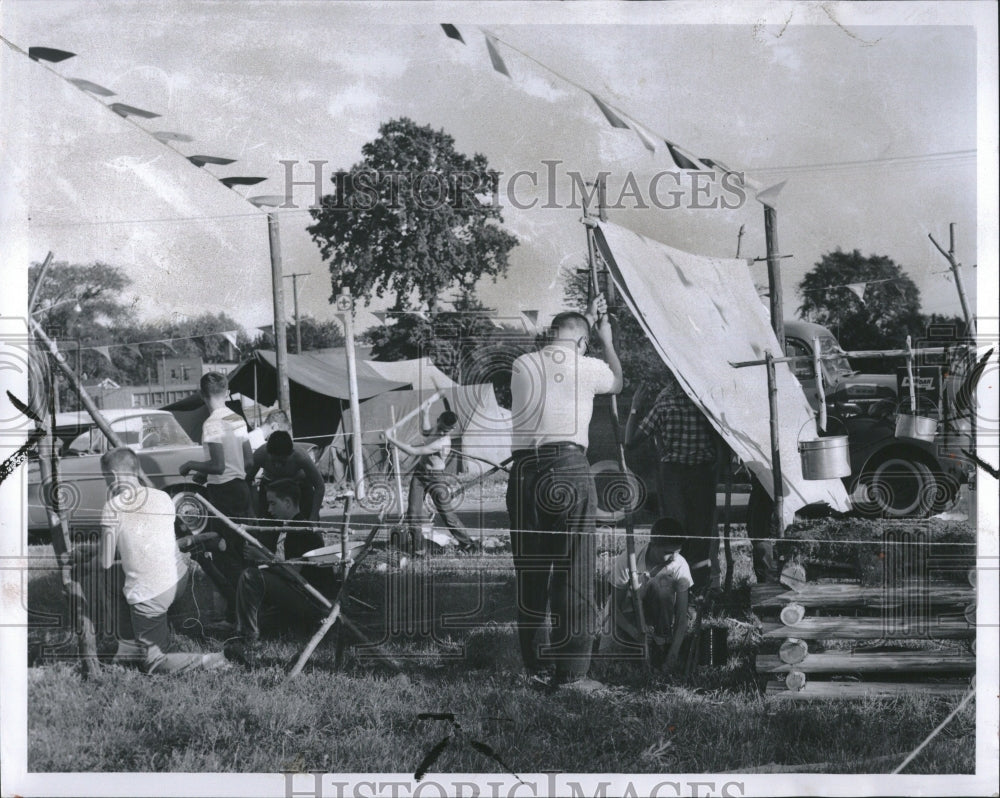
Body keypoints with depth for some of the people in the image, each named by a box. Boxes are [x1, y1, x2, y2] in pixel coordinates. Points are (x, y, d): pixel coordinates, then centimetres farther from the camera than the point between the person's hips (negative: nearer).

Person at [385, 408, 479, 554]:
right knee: (413, 513, 1)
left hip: (434, 478, -7)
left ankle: (467, 544, 11)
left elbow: (413, 451, -31)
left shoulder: (442, 442, -29)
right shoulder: (439, 427, -4)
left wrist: (392, 439, -25)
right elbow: (426, 432, 23)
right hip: (419, 472, 7)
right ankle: (416, 546, 12)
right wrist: (426, 413, 11)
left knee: (448, 514, -3)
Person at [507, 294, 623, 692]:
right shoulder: (587, 367, 3)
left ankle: (537, 667, 15)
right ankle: (571, 672, -1)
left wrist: (583, 320, 42)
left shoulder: (522, 365, 11)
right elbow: (618, 382, 26)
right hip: (568, 470, -4)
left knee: (530, 575, 10)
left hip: (523, 472, 4)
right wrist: (606, 337, 38)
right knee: (574, 573, -1)